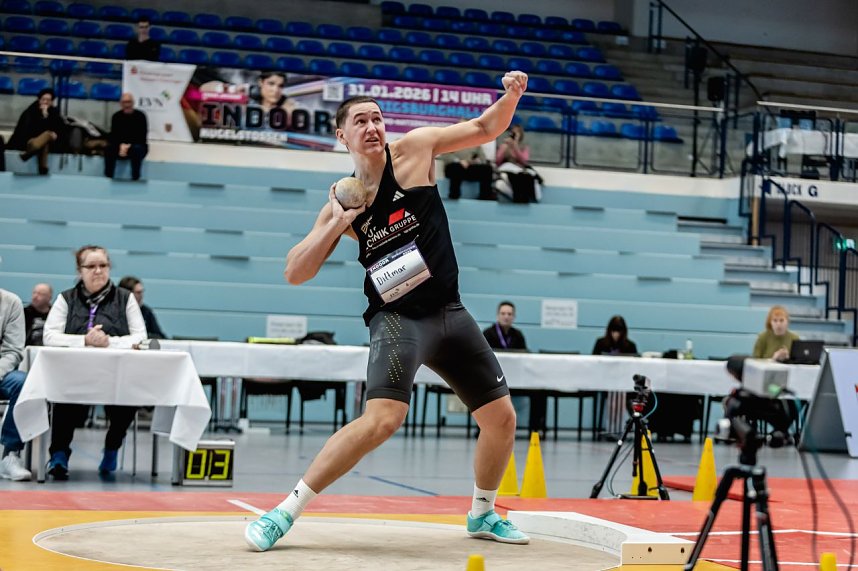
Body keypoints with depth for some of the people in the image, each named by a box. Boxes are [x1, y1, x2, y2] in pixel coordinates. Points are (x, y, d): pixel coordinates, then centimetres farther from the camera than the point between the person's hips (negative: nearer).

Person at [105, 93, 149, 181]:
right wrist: (121, 145, -21)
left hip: (137, 145, -3)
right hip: (120, 145, 3)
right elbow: (113, 135, -1)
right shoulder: (116, 116, 1)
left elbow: (142, 137, -11)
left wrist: (129, 146, -22)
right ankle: (108, 177, -27)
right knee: (109, 148, -28)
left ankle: (135, 178, -34)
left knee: (137, 149, -38)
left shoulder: (140, 116, -9)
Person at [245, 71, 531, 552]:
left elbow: (486, 128, 4)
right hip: (398, 319, -3)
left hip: (449, 312, 3)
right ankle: (285, 513, -20)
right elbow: (294, 273, -2)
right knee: (383, 418, -26)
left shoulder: (414, 149, 0)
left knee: (502, 418, 6)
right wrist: (337, 223, -14)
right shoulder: (344, 201, 0)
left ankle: (482, 514, 31)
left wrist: (511, 94, -17)